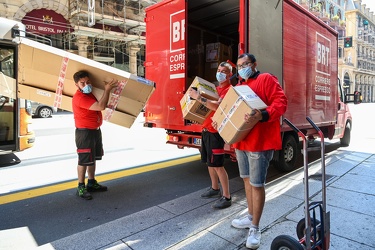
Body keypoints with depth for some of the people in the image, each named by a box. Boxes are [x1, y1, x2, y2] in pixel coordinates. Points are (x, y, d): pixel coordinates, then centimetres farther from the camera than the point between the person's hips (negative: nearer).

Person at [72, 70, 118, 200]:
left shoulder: (89, 93, 10)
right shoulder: (80, 98, -23)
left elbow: (99, 106, 30)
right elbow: (101, 106, -31)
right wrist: (107, 90, -22)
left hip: (95, 130, 10)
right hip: (85, 132, -10)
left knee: (93, 159, 17)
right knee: (84, 160, -3)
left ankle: (91, 183, 30)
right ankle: (81, 187, 9)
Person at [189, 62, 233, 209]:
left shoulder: (228, 90, -10)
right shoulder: (216, 88, 19)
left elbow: (217, 107, -26)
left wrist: (199, 98, -28)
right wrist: (196, 97, 9)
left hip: (215, 131, -9)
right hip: (206, 129, 9)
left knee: (217, 165, -8)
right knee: (209, 162, 17)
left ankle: (226, 197, 3)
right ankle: (215, 189, 33)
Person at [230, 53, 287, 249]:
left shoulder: (266, 79, -4)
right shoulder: (239, 86, 20)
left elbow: (281, 102, -15)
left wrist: (262, 116, -30)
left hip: (260, 141, -8)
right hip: (240, 140, 9)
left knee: (257, 184, -2)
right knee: (247, 179, 16)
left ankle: (255, 229, 11)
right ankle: (251, 217, 33)